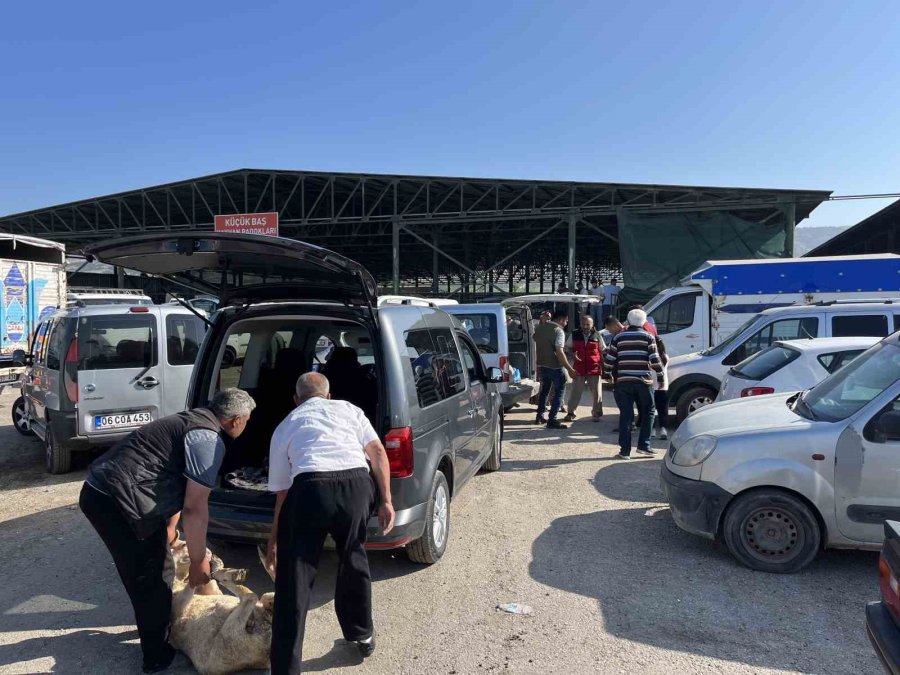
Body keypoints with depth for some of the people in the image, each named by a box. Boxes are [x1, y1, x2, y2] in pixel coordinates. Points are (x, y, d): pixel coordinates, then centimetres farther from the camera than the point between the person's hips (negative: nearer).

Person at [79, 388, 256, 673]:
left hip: (103, 488, 10)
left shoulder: (193, 423, 16)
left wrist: (170, 530, 36)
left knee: (156, 563, 24)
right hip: (114, 499, -10)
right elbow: (195, 508, -15)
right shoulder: (209, 440, -15)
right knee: (147, 578, 3)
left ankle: (163, 623, 43)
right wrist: (198, 562, -4)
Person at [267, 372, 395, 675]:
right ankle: (363, 635, 43)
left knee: (293, 581, 10)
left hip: (310, 489, -2)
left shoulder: (284, 427, 28)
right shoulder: (349, 409, 29)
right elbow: (378, 452, 16)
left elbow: (282, 493, 29)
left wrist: (273, 543, 38)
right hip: (357, 484, 2)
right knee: (354, 559, 26)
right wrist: (386, 500, 16)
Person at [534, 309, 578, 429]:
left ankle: (540, 416, 27)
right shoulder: (558, 330, -15)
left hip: (542, 365, 8)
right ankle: (552, 420, -4)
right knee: (559, 392, 0)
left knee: (545, 390, 22)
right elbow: (559, 352, -23)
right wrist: (569, 368, -22)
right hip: (555, 366, -7)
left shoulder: (539, 328, 9)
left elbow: (536, 345, 22)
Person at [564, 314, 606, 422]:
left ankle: (596, 413, 17)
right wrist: (573, 354, -7)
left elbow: (603, 350, 11)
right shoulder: (574, 335, 4)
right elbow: (568, 348, 14)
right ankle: (571, 412, 17)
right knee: (575, 391, 4)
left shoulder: (597, 335, 4)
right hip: (578, 369, 0)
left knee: (596, 392, 4)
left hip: (594, 369, 0)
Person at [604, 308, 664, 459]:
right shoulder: (648, 337, 0)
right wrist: (660, 374, 6)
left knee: (625, 415, 3)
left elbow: (609, 360, 5)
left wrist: (614, 373, 21)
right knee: (647, 413, 15)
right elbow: (654, 359, -6)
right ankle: (643, 445, 10)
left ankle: (625, 450, 1)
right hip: (643, 381, -1)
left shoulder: (619, 337, 5)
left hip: (623, 381, 2)